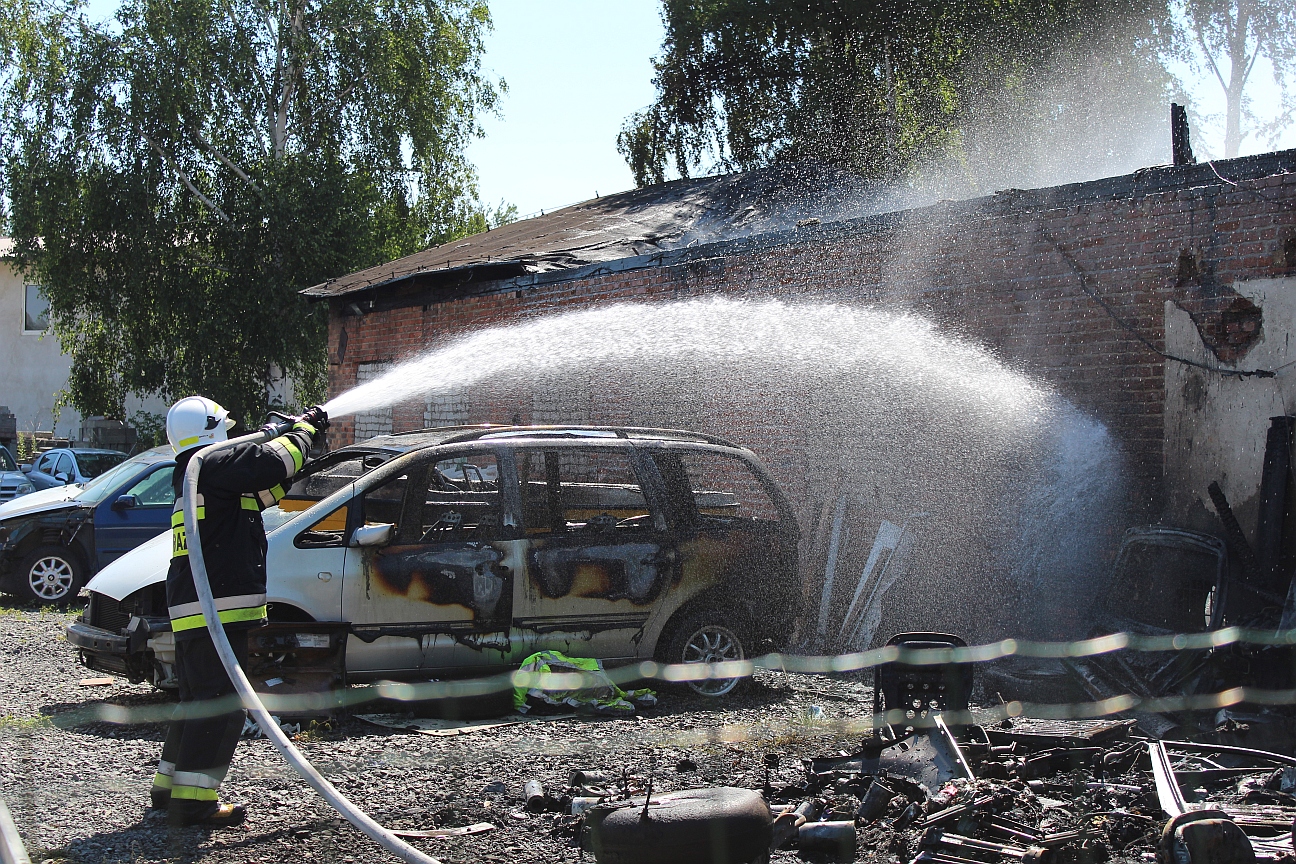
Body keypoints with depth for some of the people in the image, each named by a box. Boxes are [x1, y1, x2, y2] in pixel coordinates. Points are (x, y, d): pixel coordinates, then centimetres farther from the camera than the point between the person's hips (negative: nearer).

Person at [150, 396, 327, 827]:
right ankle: (192, 799, -11)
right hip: (216, 609, -11)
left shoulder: (191, 475, 22)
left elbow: (264, 491, 26)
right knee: (220, 702, -9)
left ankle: (169, 784, 27)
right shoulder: (216, 465, -10)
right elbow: (272, 464, -24)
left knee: (196, 698, 20)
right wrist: (305, 428, -6)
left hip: (190, 609, 11)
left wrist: (303, 436, 20)